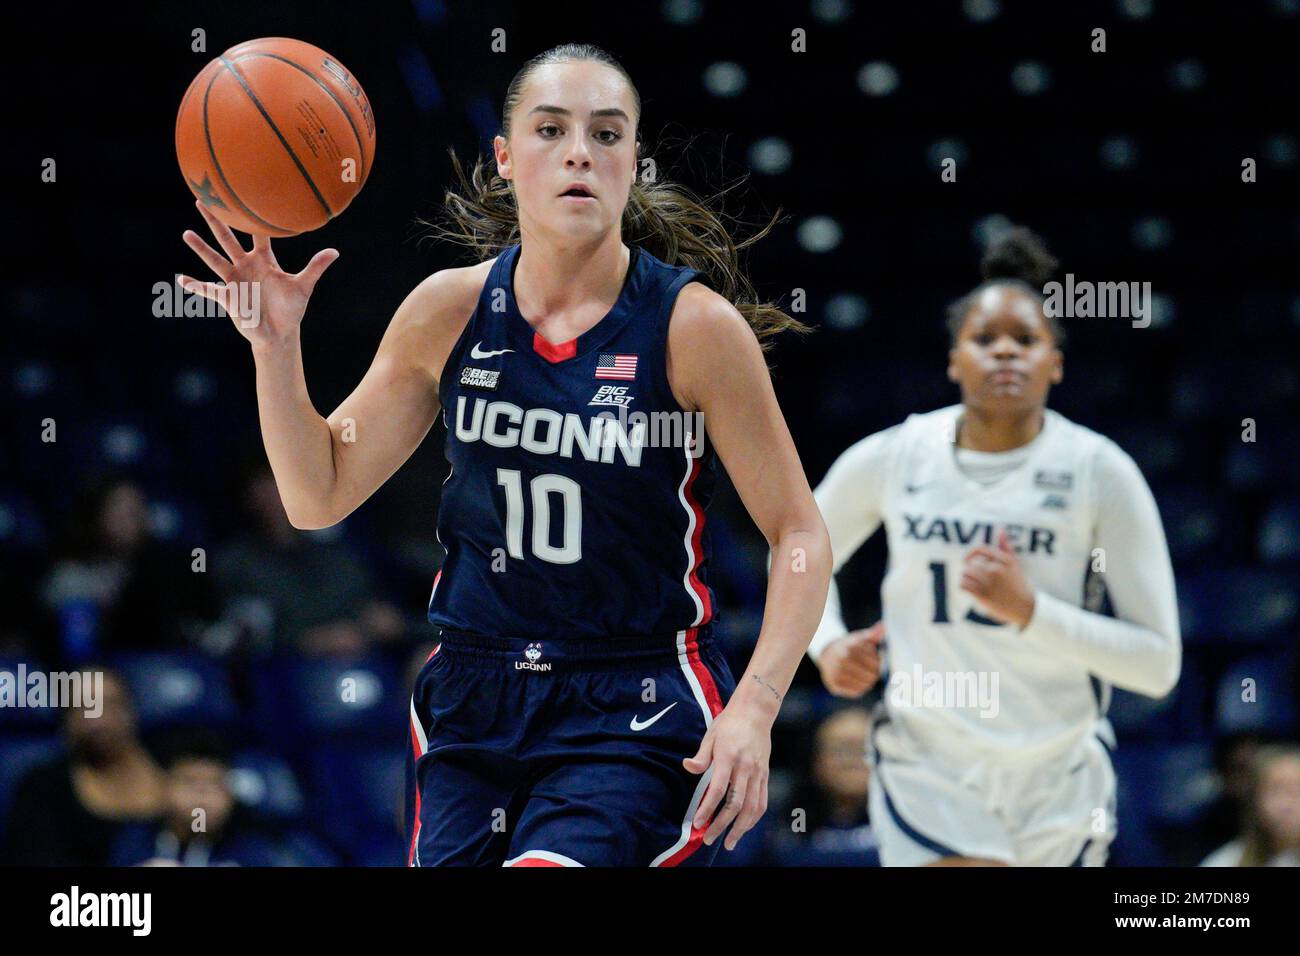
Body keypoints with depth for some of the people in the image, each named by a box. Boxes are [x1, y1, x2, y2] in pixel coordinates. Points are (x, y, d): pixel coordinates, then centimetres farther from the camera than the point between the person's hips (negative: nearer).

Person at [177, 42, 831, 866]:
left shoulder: (694, 326, -10)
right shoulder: (450, 311, 1)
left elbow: (800, 534, -5)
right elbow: (320, 497, 9)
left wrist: (752, 709, -17)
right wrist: (276, 342, -6)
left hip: (638, 712, -4)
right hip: (475, 703, 5)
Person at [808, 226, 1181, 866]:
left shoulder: (1100, 472, -8)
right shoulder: (890, 460, -3)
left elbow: (1159, 664, -10)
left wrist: (1028, 609, -22)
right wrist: (827, 646, -2)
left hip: (1058, 781, 1)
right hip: (930, 775, -1)